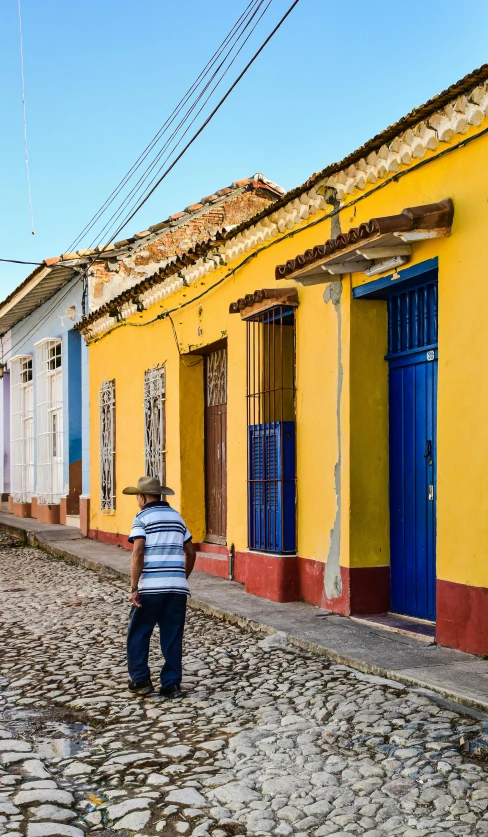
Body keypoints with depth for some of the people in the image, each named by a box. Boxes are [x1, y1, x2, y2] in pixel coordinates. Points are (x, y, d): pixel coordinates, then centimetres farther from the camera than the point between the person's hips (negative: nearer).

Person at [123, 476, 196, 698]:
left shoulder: (142, 517, -2)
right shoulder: (176, 516, 15)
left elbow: (138, 553, -13)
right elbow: (191, 553, 18)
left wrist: (133, 587, -12)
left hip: (151, 587, -5)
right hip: (177, 586, 5)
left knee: (138, 634, 10)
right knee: (172, 637, 9)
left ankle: (140, 680, 11)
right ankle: (171, 685, 9)